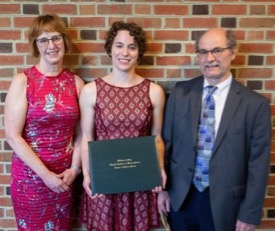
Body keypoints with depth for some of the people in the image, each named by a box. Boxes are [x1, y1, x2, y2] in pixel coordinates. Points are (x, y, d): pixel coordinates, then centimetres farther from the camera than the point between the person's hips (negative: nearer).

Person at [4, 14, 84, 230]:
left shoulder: (76, 82, -1)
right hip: (30, 174, -3)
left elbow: (80, 134, 4)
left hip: (64, 176, 3)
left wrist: (74, 169, -6)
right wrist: (45, 174, -14)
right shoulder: (23, 81, -10)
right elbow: (12, 136, -13)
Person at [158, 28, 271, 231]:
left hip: (224, 202, -2)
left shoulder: (255, 104, -9)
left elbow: (258, 165, -7)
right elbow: (166, 142, 4)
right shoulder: (180, 93, -2)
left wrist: (249, 214, -6)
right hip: (180, 198, 2)